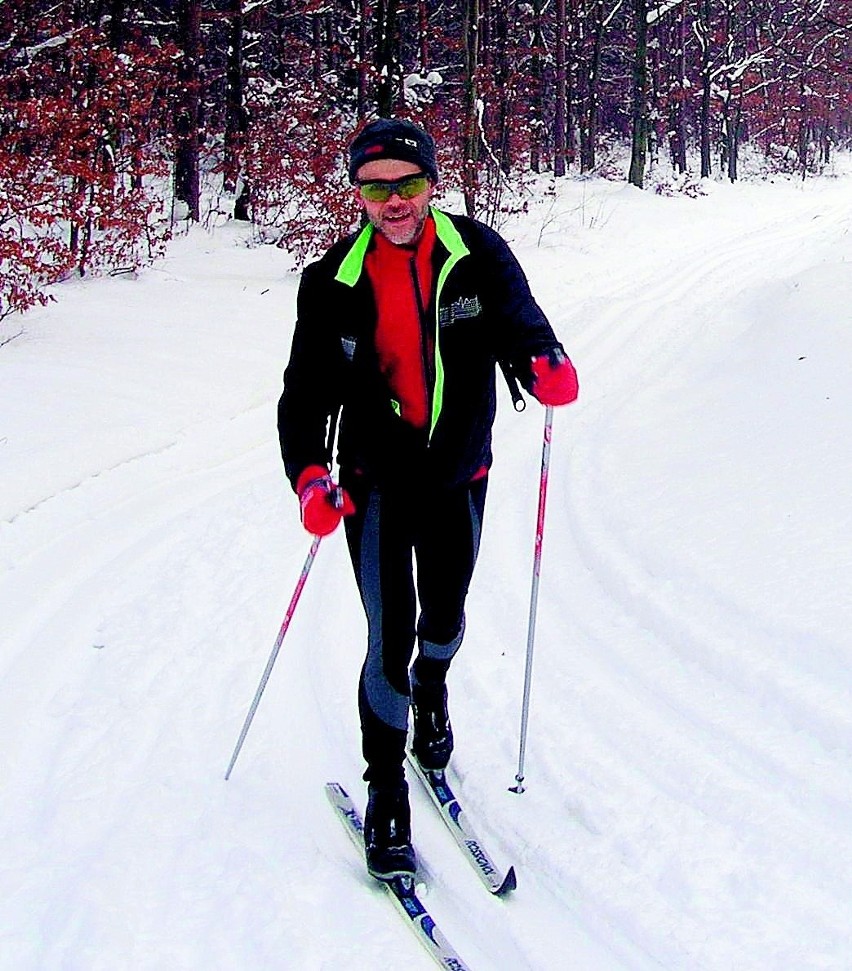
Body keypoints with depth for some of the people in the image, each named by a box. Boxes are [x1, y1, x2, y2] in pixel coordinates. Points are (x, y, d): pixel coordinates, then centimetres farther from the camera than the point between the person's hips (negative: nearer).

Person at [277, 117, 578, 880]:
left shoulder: (479, 256, -9)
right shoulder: (334, 283, -10)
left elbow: (518, 322, -11)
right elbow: (307, 390, -8)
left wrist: (545, 366, -36)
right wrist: (309, 475, -24)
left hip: (459, 474, 2)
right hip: (376, 480, -2)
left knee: (445, 618, 19)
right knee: (390, 637, -8)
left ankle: (432, 690, 55)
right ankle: (386, 791, 10)